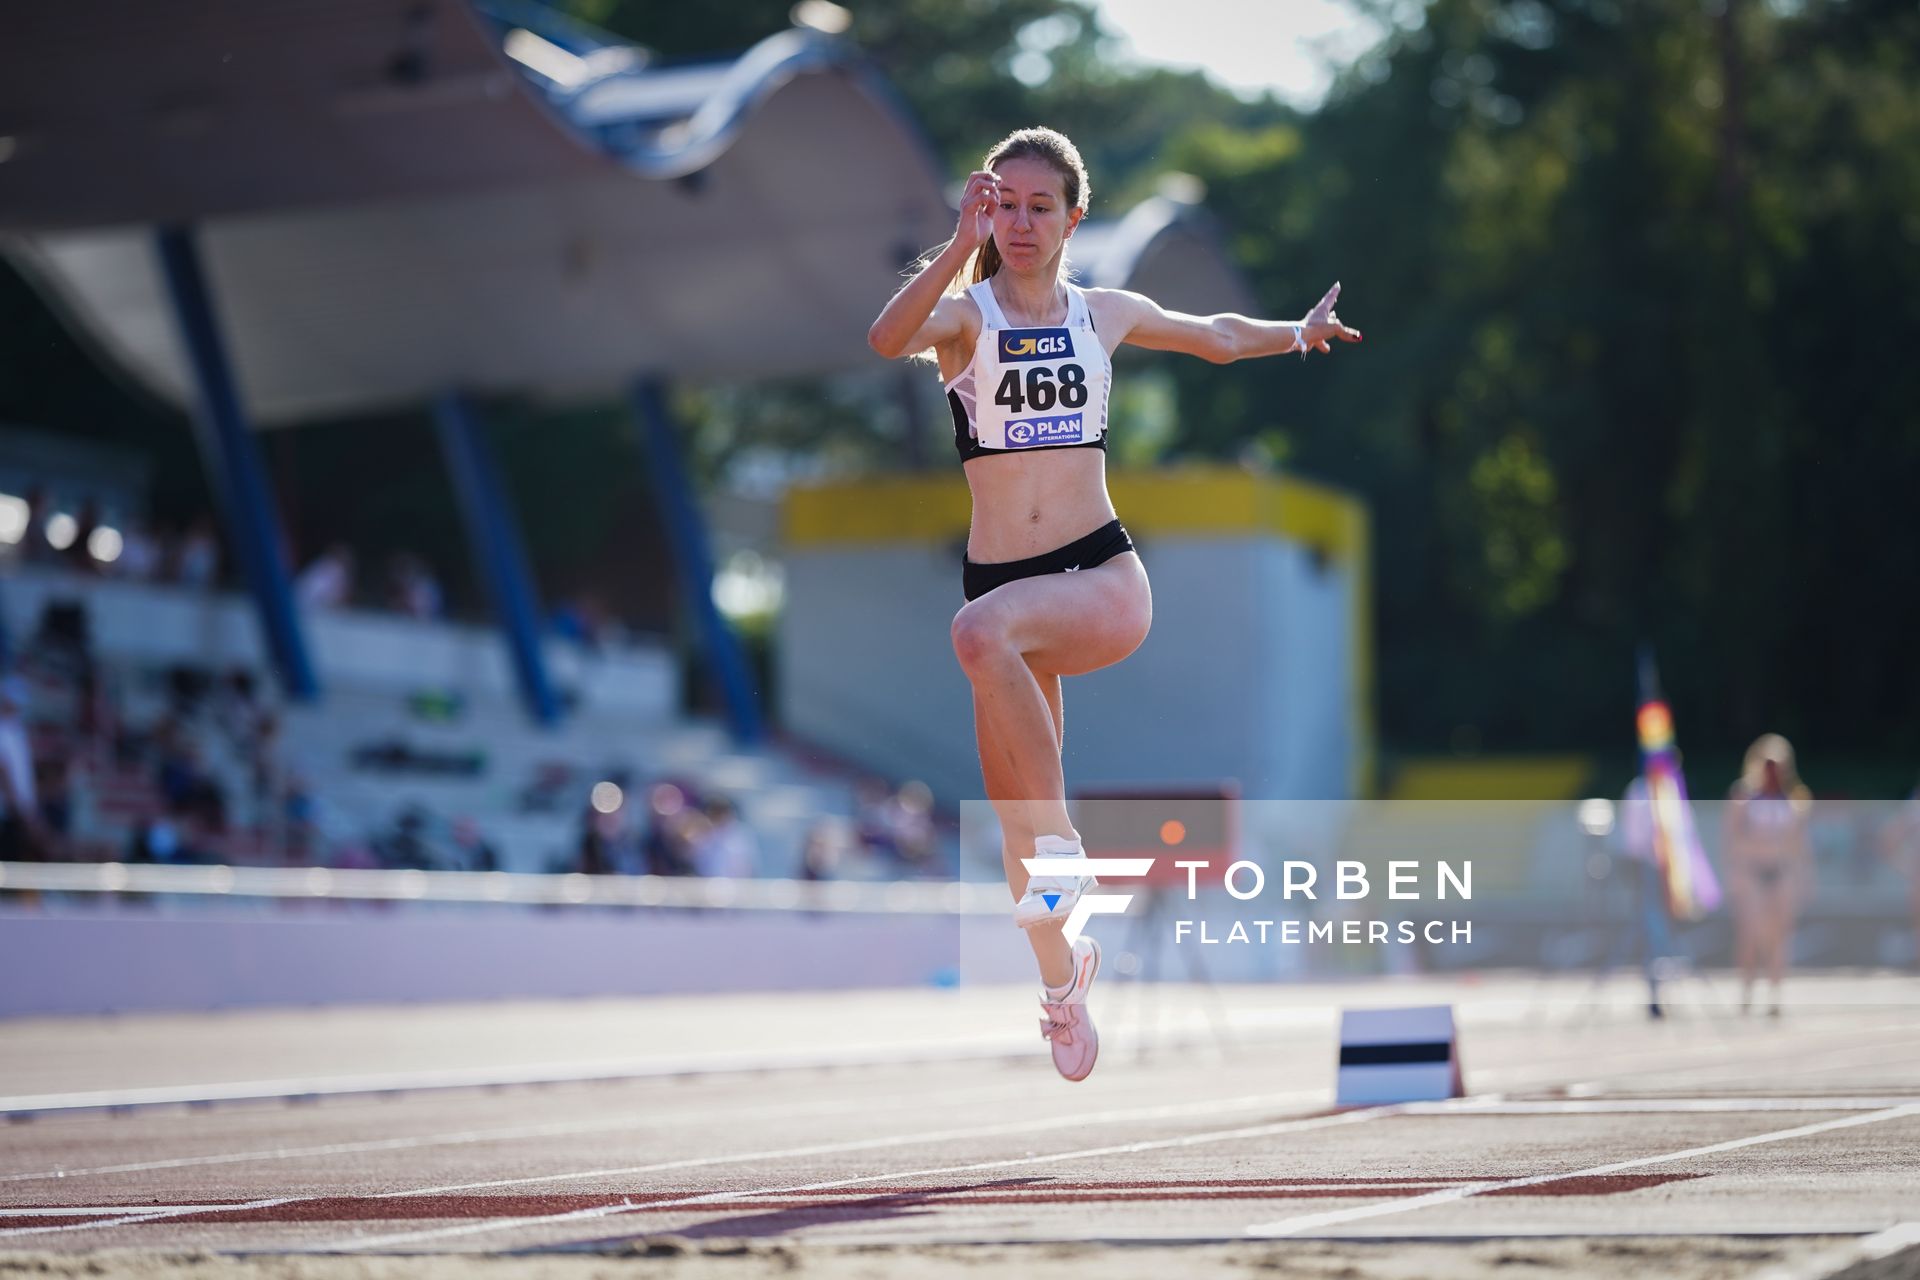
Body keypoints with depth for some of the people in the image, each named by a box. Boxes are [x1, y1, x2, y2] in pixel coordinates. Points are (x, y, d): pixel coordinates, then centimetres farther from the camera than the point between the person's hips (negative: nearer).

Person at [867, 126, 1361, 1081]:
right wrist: (963, 245, -33)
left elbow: (1218, 337, 30)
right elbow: (886, 340, -24)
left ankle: (1062, 848, -29)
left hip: (1103, 579, -1)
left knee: (983, 631, -36)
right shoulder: (963, 314, 1)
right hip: (1000, 579, 1)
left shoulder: (1104, 314, 10)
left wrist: (1297, 332, 20)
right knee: (1016, 832, 2)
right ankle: (1061, 975, 26)